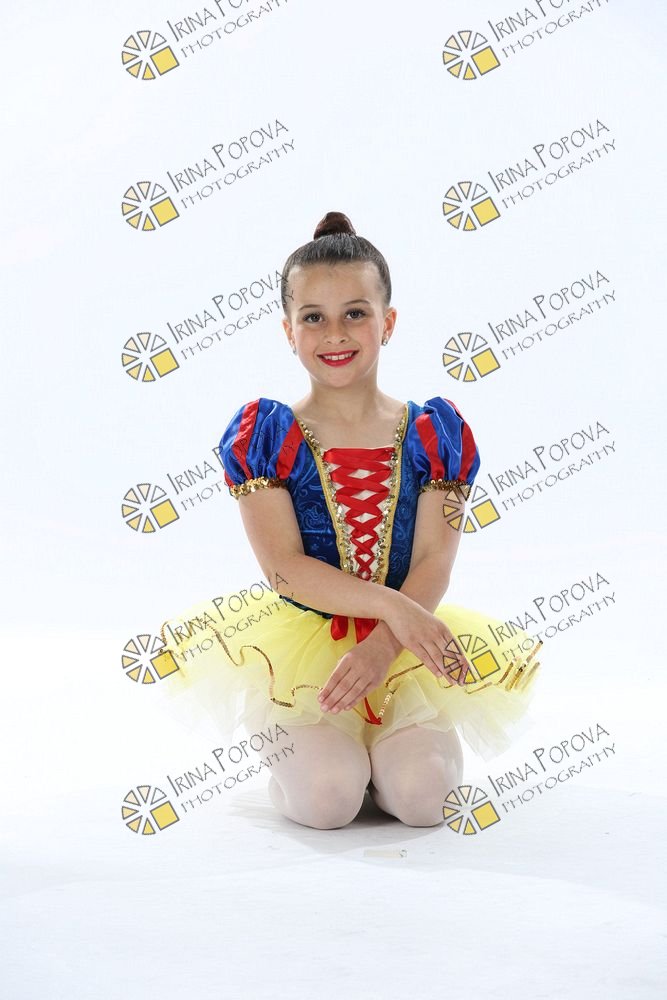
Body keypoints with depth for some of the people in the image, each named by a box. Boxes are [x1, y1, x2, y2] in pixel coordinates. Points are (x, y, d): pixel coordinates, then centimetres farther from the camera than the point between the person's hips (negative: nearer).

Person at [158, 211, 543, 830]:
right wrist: (392, 607, -23)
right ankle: (303, 747, 16)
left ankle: (383, 743, 16)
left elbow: (434, 565, -5)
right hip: (300, 643, -1)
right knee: (327, 799, -22)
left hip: (406, 640, 2)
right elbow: (285, 567, -12)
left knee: (420, 792, -21)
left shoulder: (433, 435, 2)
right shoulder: (266, 437, -3)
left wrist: (382, 646, -22)